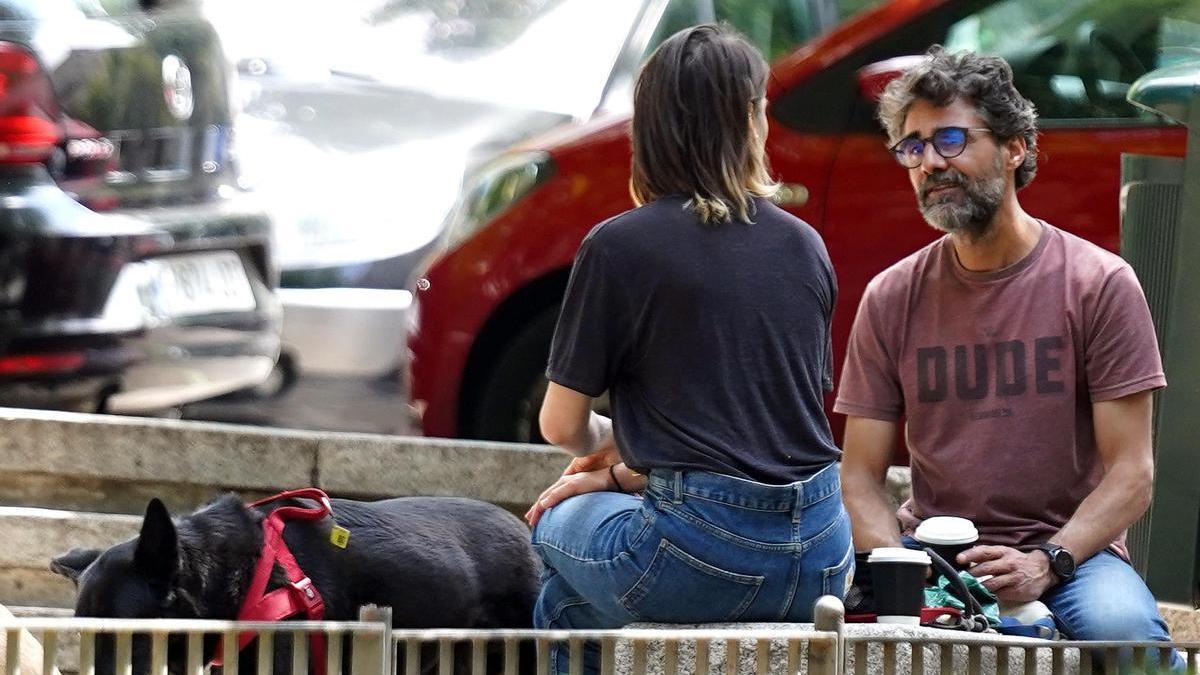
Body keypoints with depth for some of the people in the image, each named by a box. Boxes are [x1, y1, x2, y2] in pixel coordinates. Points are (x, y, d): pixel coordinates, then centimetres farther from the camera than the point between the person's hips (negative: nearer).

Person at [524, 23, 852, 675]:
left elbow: (560, 424, 1)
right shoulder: (806, 247, 10)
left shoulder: (618, 247, -5)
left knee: (559, 525, 27)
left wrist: (604, 444, 24)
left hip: (703, 560, -5)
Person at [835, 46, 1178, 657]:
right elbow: (860, 478, 6)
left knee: (1123, 628, -35)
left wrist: (1045, 562, -21)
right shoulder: (891, 298, 6)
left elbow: (1130, 474, -5)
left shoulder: (1100, 284, -2)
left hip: (1068, 548, -1)